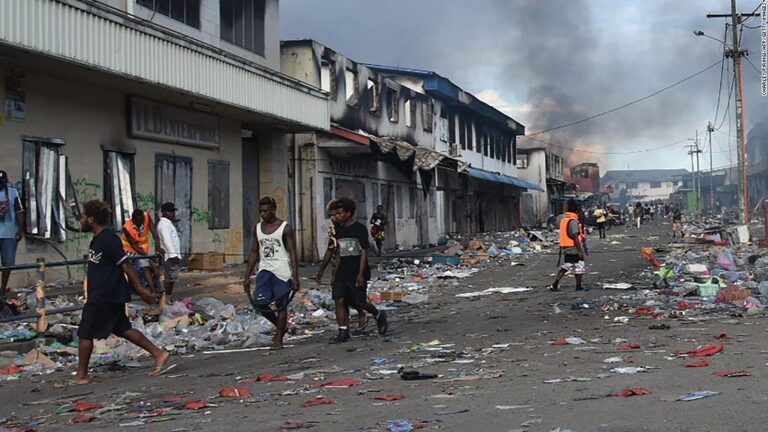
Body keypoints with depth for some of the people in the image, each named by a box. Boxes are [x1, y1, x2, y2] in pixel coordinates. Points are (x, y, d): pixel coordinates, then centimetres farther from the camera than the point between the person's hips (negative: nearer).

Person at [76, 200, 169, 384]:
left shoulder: (108, 239, -17)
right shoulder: (97, 239, 13)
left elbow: (125, 265, -18)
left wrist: (140, 289, -17)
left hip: (103, 297, -10)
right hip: (112, 295, 10)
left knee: (85, 333, -1)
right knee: (122, 329, 12)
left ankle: (81, 376, 8)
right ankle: (158, 353, 12)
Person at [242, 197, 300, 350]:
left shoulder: (285, 228, -5)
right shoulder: (257, 228, 11)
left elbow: (292, 253, -8)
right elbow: (254, 253, 16)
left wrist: (295, 277, -15)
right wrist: (247, 276, 12)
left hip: (282, 272, -5)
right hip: (264, 270, 5)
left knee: (281, 305, -1)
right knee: (259, 302, -8)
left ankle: (278, 339, 8)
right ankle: (281, 326, 15)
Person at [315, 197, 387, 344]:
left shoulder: (359, 229, -8)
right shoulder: (339, 230, 12)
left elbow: (364, 252, -11)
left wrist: (361, 274, -18)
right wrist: (335, 274, 15)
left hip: (357, 273, -6)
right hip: (343, 272, 6)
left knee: (359, 302, -3)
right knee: (339, 300, -7)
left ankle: (379, 315, 25)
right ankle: (343, 332, -3)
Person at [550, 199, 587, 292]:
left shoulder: (563, 220, 9)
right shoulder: (573, 221, -18)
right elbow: (575, 237, -21)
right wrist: (580, 250, -19)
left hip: (565, 249, 8)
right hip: (574, 249, -8)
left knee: (566, 266, 12)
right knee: (579, 267, 6)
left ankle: (555, 284, 2)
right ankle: (579, 286, 14)